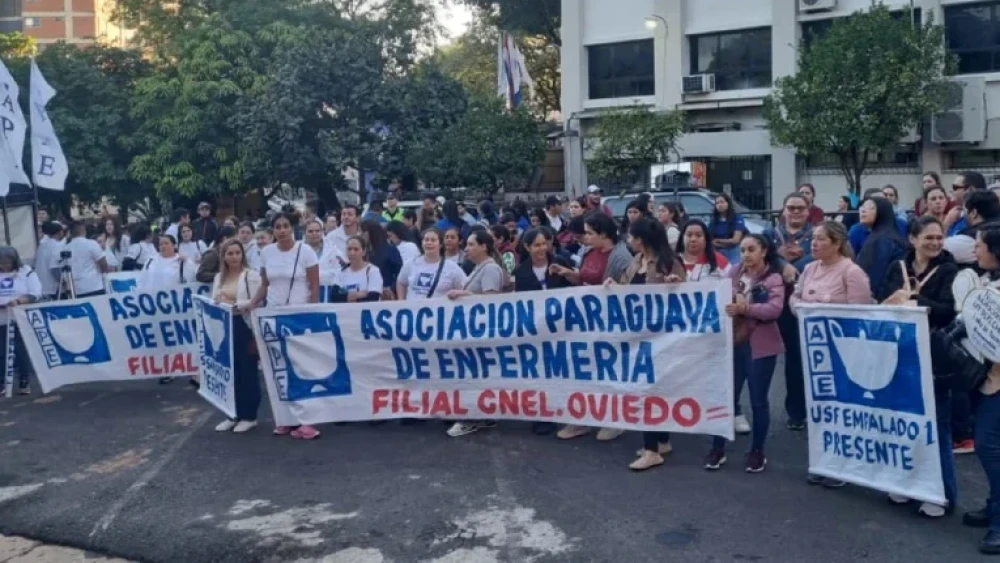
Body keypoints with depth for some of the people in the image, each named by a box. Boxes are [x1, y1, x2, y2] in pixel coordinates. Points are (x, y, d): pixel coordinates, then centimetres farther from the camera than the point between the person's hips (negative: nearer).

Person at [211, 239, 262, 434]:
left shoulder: (251, 275, -5)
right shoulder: (219, 277, 15)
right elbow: (214, 302, 17)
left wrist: (234, 304, -20)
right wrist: (217, 304, -4)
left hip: (245, 327, -6)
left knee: (247, 371, 0)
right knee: (229, 371, 9)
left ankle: (249, 416, 9)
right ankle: (233, 414, 19)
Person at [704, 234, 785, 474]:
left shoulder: (773, 278, -7)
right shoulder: (736, 272, 7)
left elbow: (775, 309, -21)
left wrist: (747, 308, -33)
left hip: (759, 345, -4)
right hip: (733, 342, 4)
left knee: (758, 400, 6)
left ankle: (757, 452, 19)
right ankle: (718, 448, 18)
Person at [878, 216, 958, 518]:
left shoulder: (949, 270, -4)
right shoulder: (898, 268, 9)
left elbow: (949, 310, -17)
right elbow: (881, 303, 3)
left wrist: (913, 302, -25)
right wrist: (896, 299, -17)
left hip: (933, 357, -4)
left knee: (935, 424, 2)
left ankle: (942, 492, 13)